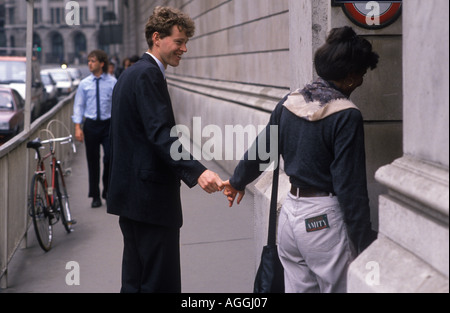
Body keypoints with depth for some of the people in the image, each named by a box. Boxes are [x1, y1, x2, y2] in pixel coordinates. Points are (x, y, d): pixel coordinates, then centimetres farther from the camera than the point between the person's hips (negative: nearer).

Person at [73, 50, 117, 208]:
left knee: (110, 158, -11)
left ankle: (108, 191, 12)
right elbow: (78, 105, 7)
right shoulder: (84, 83, 5)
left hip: (108, 124, -2)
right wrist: (78, 127, -2)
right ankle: (95, 196, 17)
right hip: (91, 124, 2)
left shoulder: (113, 82, 0)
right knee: (93, 160, 6)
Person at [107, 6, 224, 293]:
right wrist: (197, 172, -37)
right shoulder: (149, 75, -14)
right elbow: (161, 132, -26)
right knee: (161, 282, -7)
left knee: (135, 280, 15)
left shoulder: (130, 74, 18)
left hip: (131, 193, 11)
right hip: (151, 195, -11)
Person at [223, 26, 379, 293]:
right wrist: (365, 242, -10)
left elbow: (261, 149, 16)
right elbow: (350, 185, -16)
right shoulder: (346, 115, -15)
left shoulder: (290, 103, 4)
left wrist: (238, 181, 34)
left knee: (297, 288, 17)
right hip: (324, 220, -7)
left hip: (290, 213, 7)